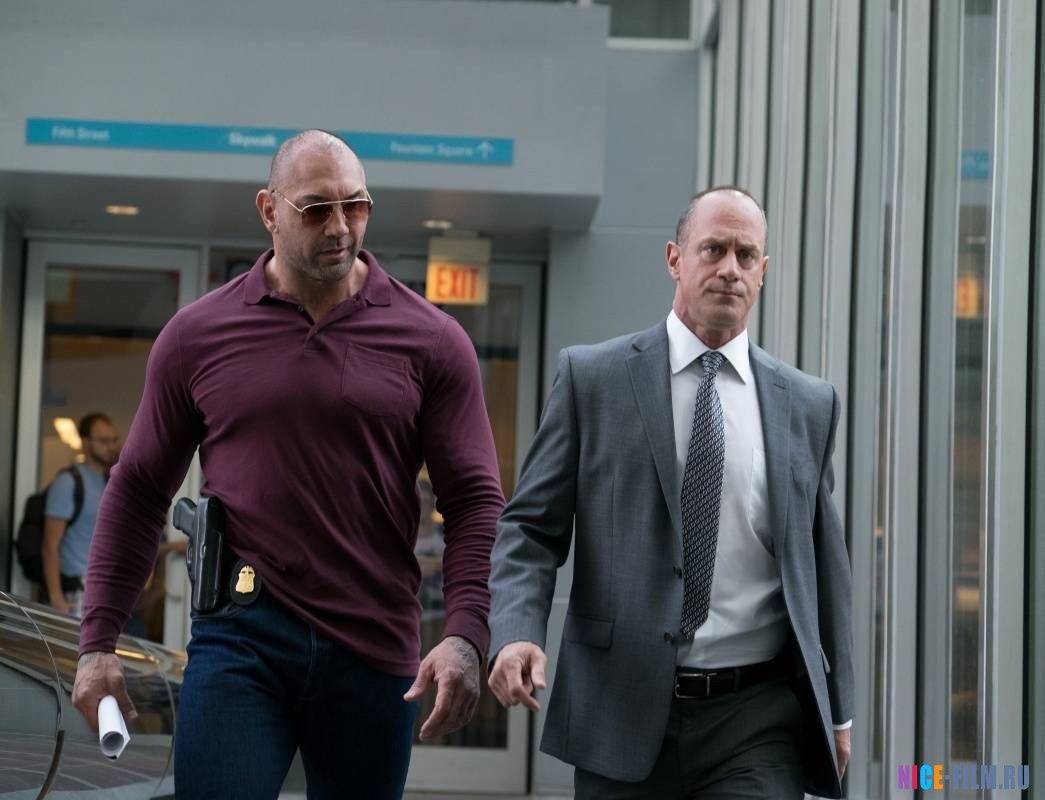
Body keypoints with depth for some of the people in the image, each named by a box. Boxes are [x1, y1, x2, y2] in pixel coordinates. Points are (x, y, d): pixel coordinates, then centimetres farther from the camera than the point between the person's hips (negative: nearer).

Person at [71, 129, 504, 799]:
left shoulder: (430, 341, 3)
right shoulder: (198, 336, 5)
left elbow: (476, 503, 1)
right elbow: (137, 493, 11)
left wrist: (465, 637, -13)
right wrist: (99, 643, 6)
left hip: (373, 651, 1)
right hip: (240, 639, 0)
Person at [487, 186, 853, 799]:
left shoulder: (809, 404, 9)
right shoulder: (592, 378, 3)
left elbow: (824, 559, 14)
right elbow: (530, 527, 1)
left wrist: (838, 709, 14)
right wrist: (517, 632, -17)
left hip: (758, 725, 1)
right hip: (624, 712, -1)